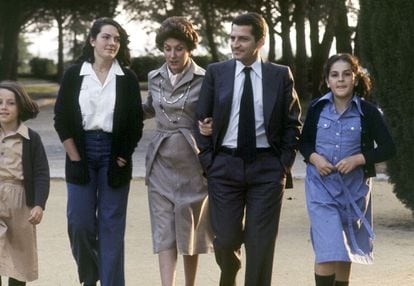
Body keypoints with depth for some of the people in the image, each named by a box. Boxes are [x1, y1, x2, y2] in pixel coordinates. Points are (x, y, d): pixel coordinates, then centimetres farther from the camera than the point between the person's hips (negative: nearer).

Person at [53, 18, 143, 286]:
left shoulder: (128, 78, 2)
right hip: (82, 154, 0)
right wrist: (75, 159, -5)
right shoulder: (74, 75, 2)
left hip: (114, 156, 0)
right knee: (79, 223, -1)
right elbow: (62, 119, 1)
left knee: (111, 226, 1)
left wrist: (123, 158, -5)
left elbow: (136, 123, 3)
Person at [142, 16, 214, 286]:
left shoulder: (204, 79, -6)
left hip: (192, 162, -3)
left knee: (190, 230, 7)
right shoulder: (155, 78, 7)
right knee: (164, 232, -5)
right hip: (161, 162, 3)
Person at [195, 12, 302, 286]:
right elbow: (202, 120, 7)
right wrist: (207, 160, -1)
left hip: (267, 167, 0)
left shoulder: (281, 75, 3)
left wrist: (285, 162, -2)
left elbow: (293, 124, 7)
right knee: (225, 238, 1)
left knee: (261, 241, 0)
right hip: (225, 164, 1)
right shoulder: (216, 73, 5)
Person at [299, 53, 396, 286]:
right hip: (322, 186, -1)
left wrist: (358, 159, -17)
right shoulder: (317, 108, -1)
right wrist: (314, 157, -10)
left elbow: (388, 149, -4)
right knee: (328, 250, -13)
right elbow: (304, 142, 11)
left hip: (353, 188, 1)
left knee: (345, 250, 14)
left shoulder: (368, 112, -6)